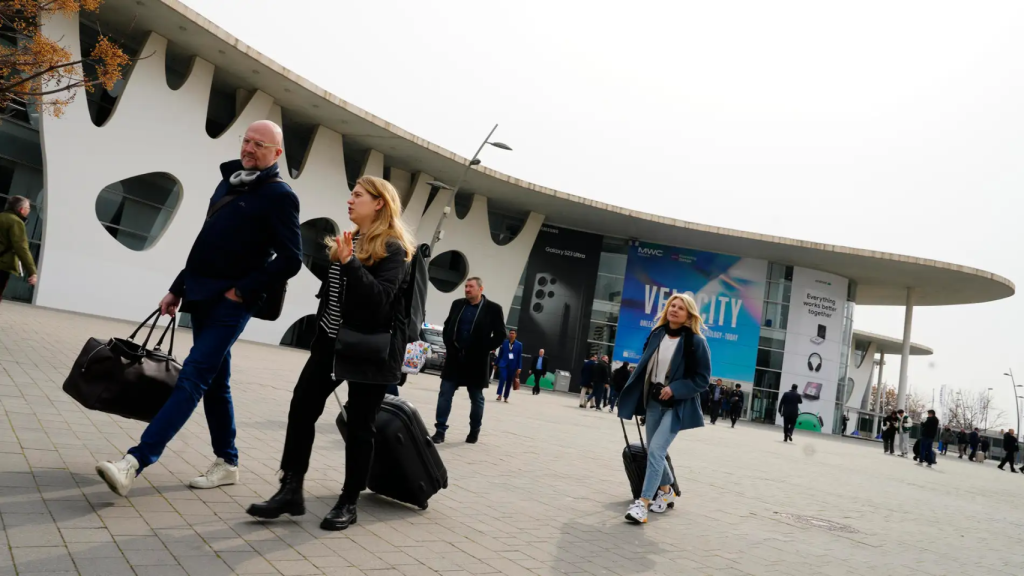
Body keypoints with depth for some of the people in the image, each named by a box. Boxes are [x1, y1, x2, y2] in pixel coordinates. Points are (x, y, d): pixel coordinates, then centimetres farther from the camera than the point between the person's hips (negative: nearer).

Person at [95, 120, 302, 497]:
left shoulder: (279, 196, -7)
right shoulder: (228, 183, 16)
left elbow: (291, 260, -15)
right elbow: (207, 243, 20)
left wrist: (243, 290, -15)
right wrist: (177, 288, 18)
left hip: (231, 303, -8)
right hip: (203, 297, 8)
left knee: (192, 378, -12)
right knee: (214, 381, 12)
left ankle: (136, 461, -15)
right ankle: (227, 462, 22)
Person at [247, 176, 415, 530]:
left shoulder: (393, 249, -10)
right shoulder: (350, 240, 15)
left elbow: (380, 299, -23)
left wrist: (349, 263, -26)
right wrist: (332, 260, 7)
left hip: (368, 349, -8)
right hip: (331, 342, 8)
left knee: (359, 424, 1)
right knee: (301, 408, 1)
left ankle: (349, 503, 14)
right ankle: (291, 490, 10)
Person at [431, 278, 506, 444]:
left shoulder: (493, 309, -6)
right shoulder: (457, 304, 6)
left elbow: (500, 335, -6)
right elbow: (447, 326, 16)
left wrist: (483, 351, -9)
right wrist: (449, 346, 3)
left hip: (476, 361, -3)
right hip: (454, 358, 3)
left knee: (476, 398, 9)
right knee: (445, 394, 0)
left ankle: (474, 431, 25)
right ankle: (440, 430, 5)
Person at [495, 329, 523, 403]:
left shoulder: (519, 344, 2)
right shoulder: (503, 342, 2)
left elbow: (520, 357, 2)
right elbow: (500, 354, 6)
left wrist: (519, 367, -3)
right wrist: (496, 364, 6)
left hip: (513, 365, 1)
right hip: (503, 364, -1)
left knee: (509, 381, 6)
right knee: (502, 378, -18)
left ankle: (506, 397, 16)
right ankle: (499, 394, -8)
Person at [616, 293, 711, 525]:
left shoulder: (696, 341, -10)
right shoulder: (657, 334, 4)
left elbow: (702, 378, -8)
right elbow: (644, 365, 13)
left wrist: (674, 389, -19)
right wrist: (636, 397, 7)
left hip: (677, 406, -6)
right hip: (653, 402, 6)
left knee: (656, 451, -16)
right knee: (654, 451, 16)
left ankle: (643, 502, -9)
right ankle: (666, 490, 39)